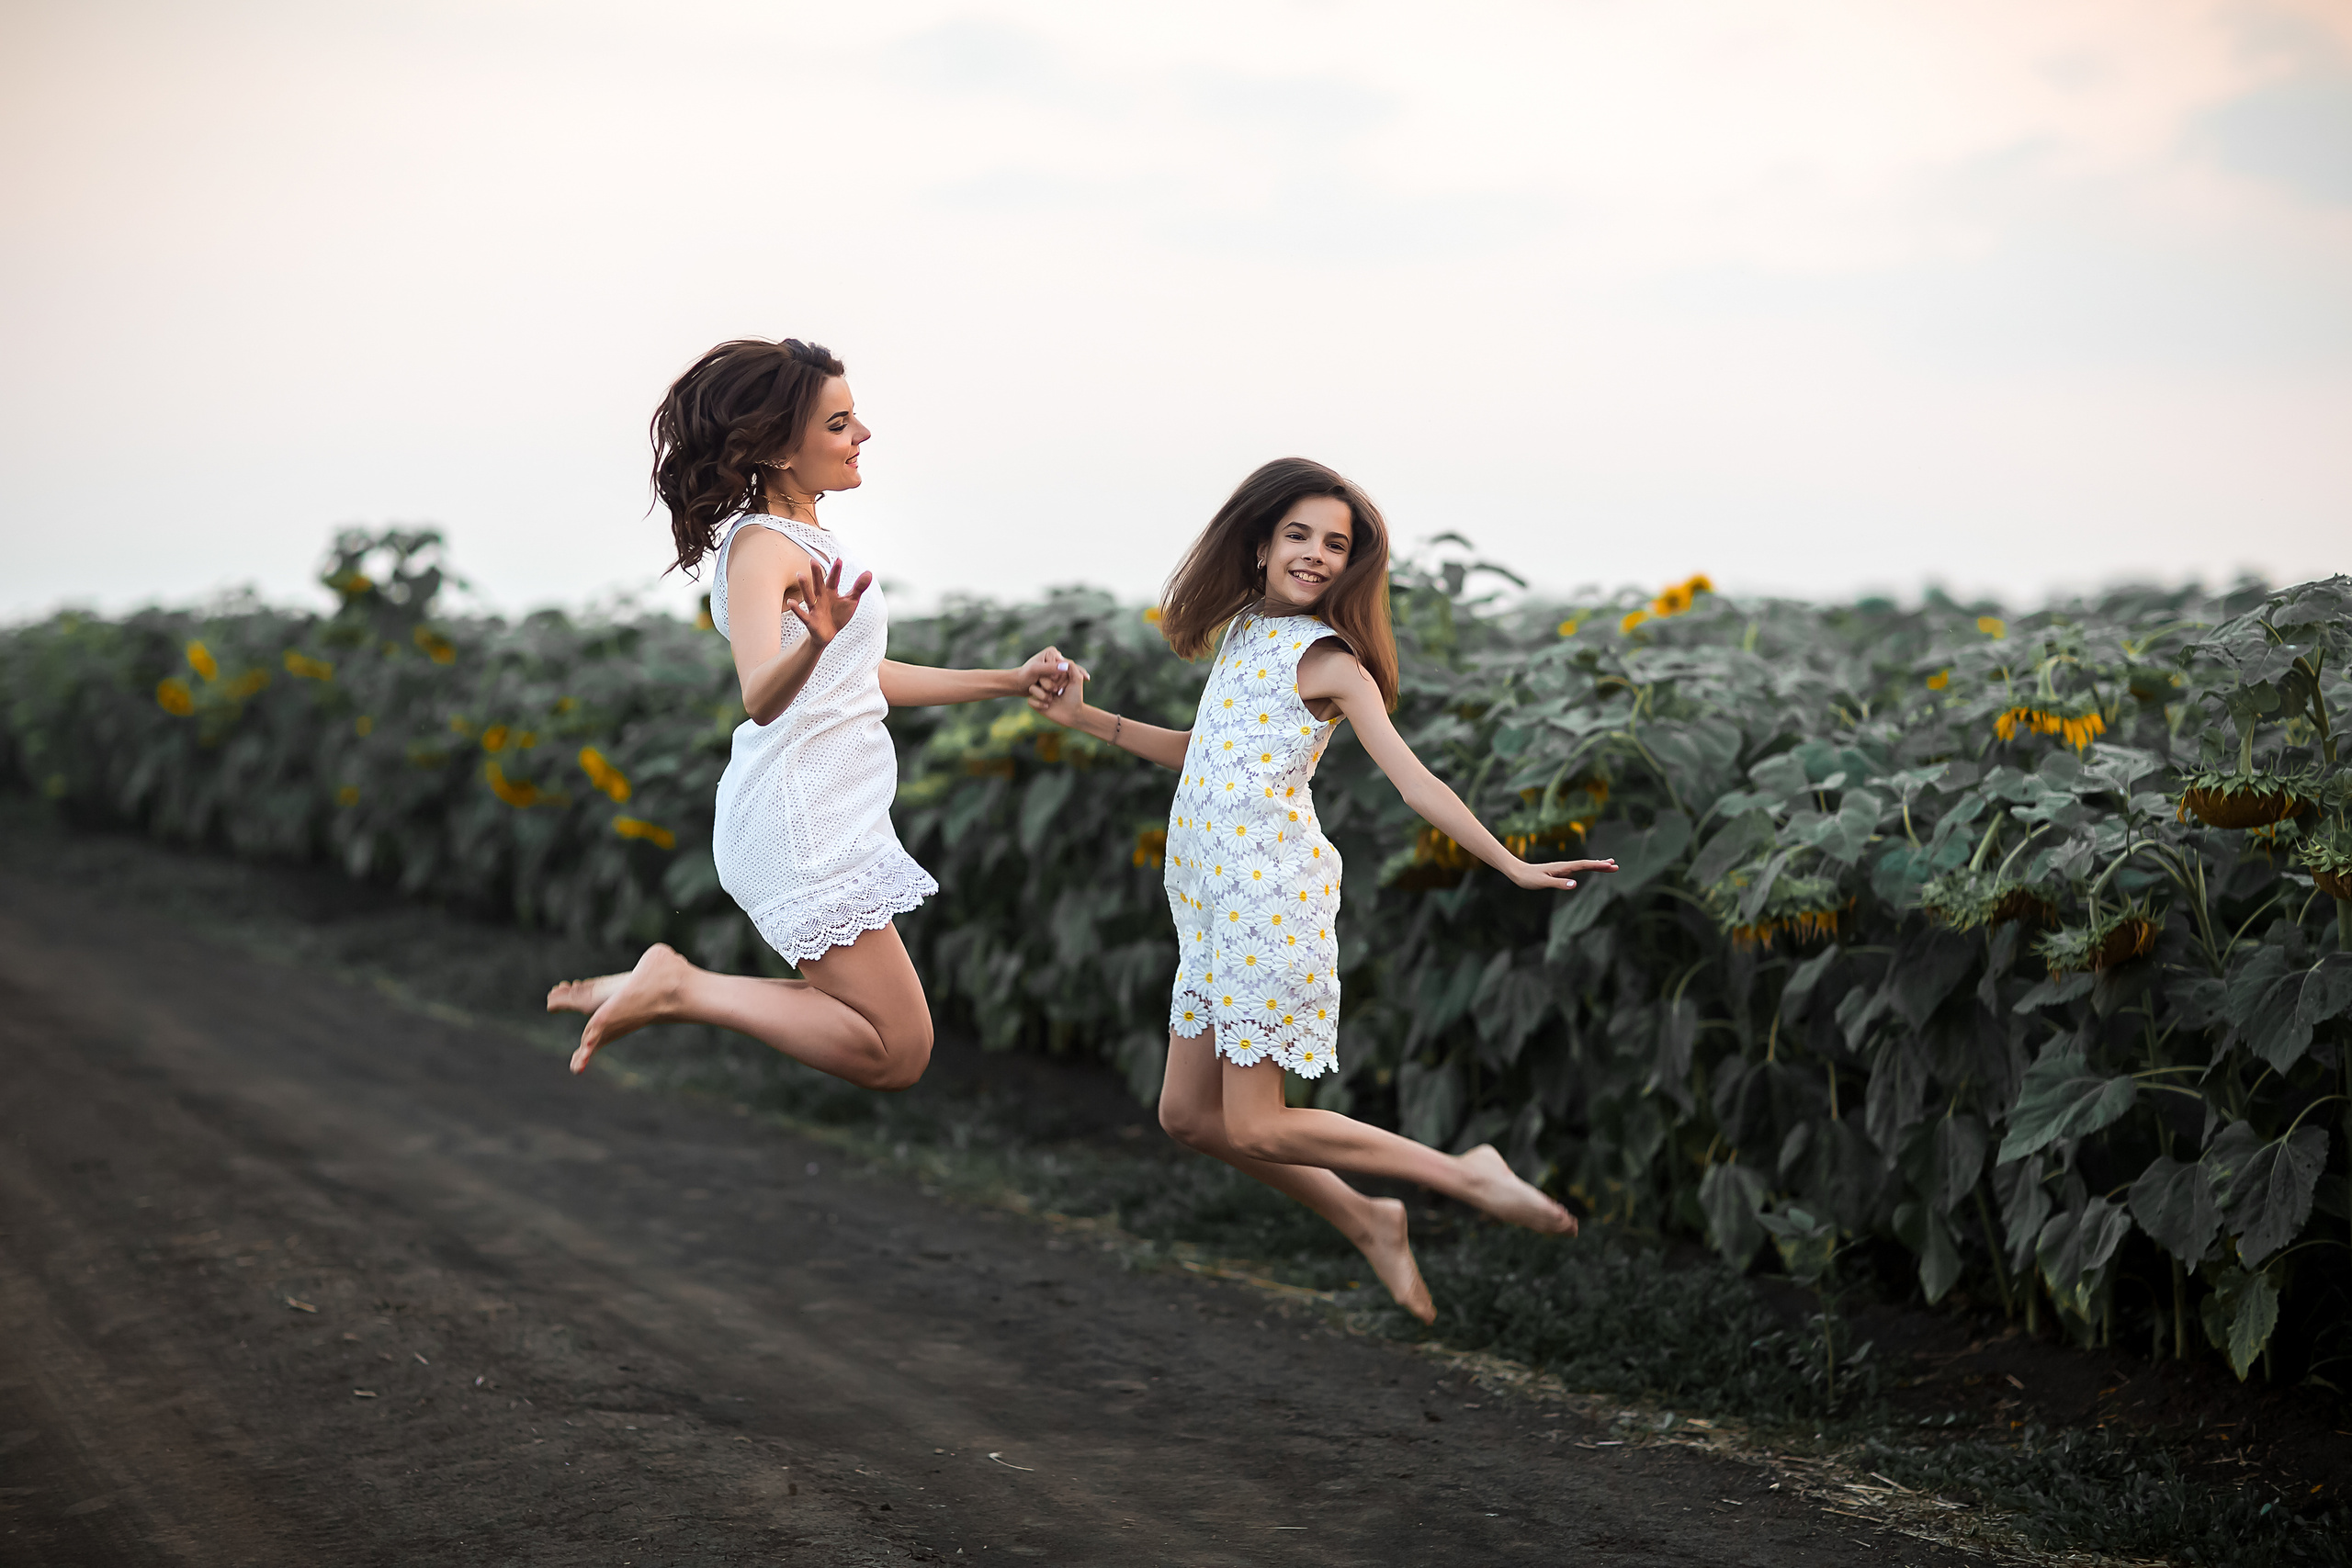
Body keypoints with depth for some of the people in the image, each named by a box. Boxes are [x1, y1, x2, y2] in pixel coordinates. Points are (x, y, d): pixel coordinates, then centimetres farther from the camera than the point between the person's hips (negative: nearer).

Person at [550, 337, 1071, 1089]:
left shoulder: (806, 537, 13)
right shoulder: (761, 544, -17)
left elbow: (865, 676, 21)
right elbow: (760, 697, -32)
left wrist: (1008, 682, 20)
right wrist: (816, 642, -52)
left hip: (831, 819, 10)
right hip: (800, 822, -10)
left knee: (879, 1033, 19)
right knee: (898, 1054, -8)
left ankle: (668, 987, 12)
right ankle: (679, 988, -7)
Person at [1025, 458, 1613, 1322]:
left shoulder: (1327, 658, -9)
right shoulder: (1243, 627, 13)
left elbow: (1413, 779, -14)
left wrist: (1511, 865, -23)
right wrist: (1086, 718, 19)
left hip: (1273, 892, -8)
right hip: (1210, 892, 8)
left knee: (1253, 1126, -6)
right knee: (1188, 1114, 9)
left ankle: (1466, 1175, 4)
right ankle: (1367, 1225, 21)